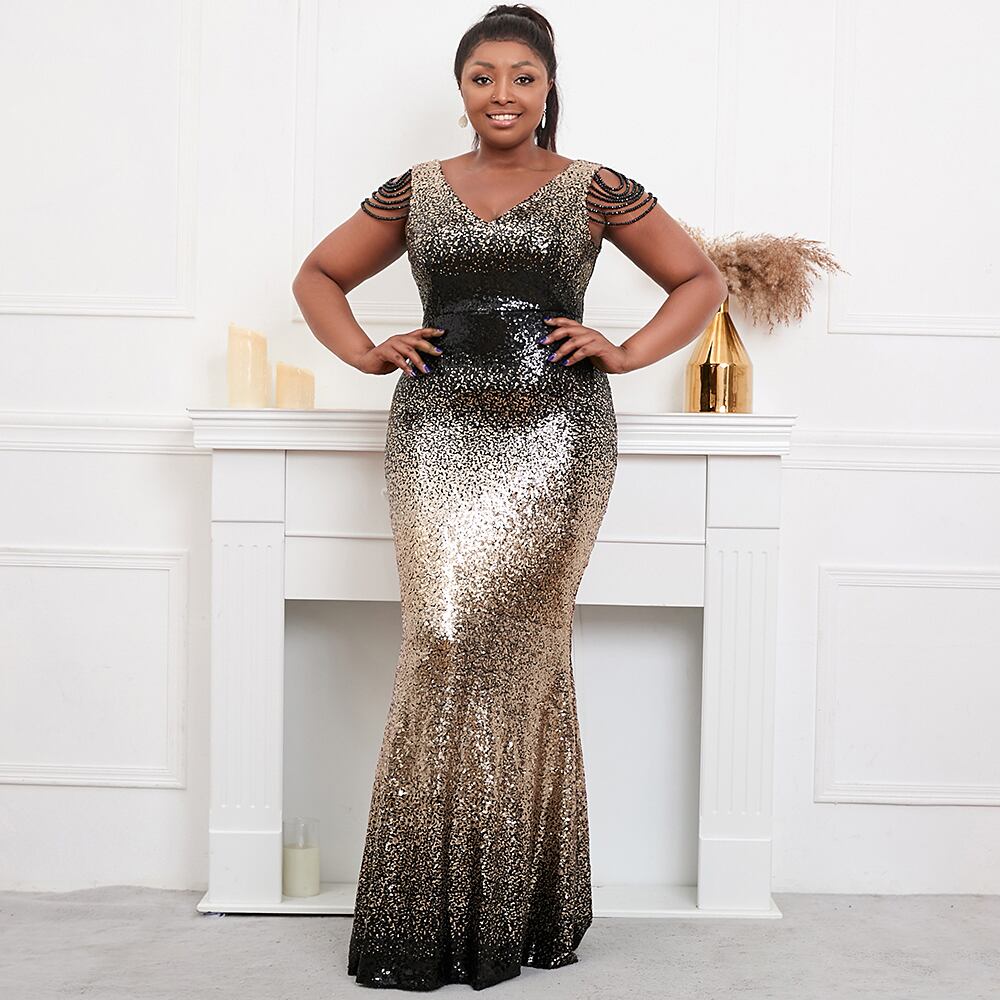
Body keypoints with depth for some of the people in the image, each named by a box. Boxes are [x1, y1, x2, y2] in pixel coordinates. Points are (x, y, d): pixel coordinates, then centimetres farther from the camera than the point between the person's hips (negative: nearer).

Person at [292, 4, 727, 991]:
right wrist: (369, 354, 7)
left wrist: (626, 353, 0)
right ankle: (429, 915, 3)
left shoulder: (595, 190, 8)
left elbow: (701, 280, 13)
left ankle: (517, 911, 11)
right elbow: (318, 276, 23)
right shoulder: (414, 190, 13)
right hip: (439, 438, 2)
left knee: (521, 649, -2)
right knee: (442, 647, -6)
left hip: (552, 440, -1)